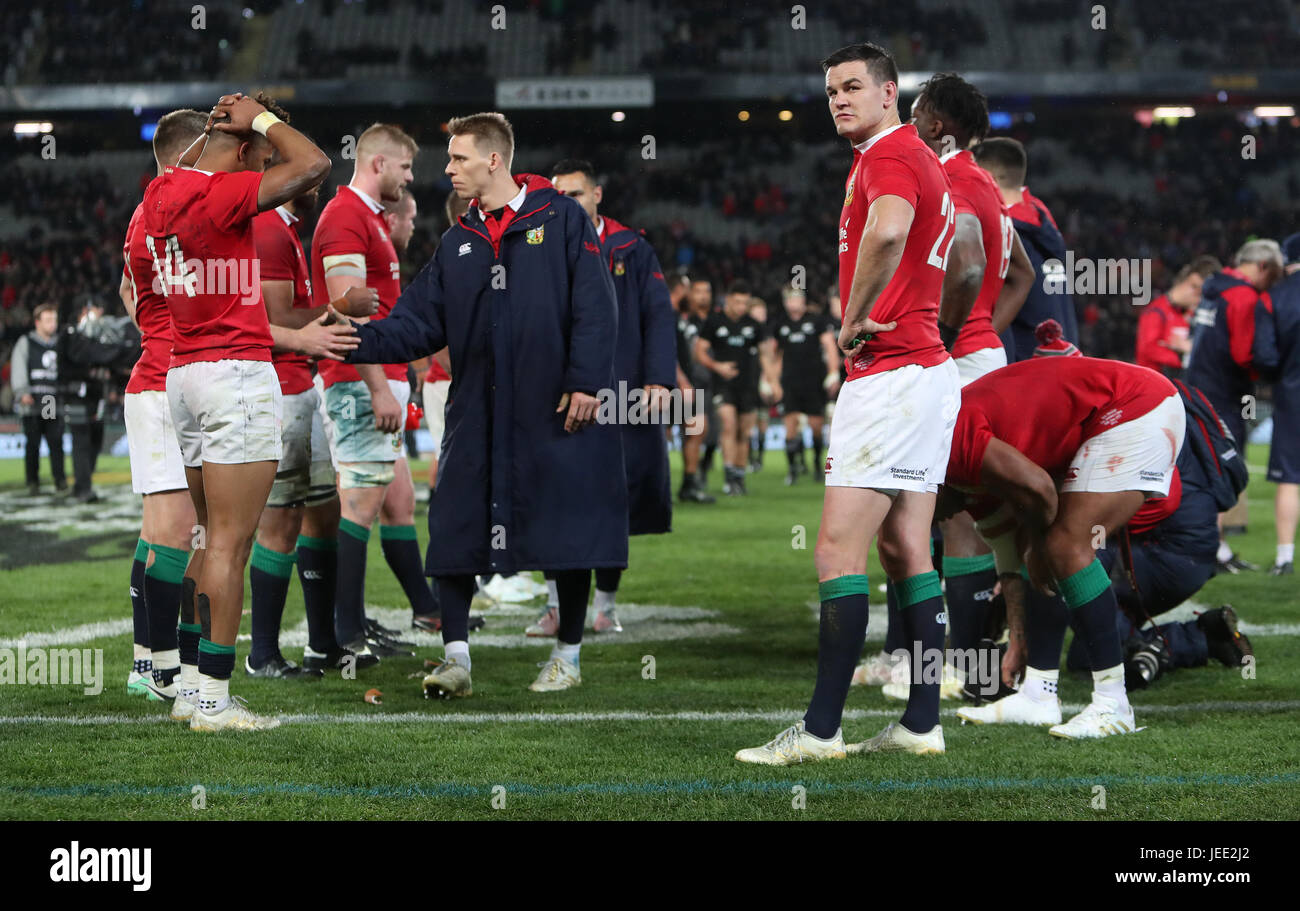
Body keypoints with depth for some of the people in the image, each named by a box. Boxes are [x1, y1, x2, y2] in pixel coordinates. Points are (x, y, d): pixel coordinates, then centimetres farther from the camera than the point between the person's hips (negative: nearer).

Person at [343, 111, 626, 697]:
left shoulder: (562, 219, -1)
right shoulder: (458, 243, 14)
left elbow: (595, 307, -6)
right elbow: (418, 323, 9)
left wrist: (585, 382, -13)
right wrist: (358, 341, -6)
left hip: (557, 410, -4)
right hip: (477, 416, 5)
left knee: (568, 534, 2)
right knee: (455, 532, -3)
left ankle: (569, 656, 16)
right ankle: (456, 659, 2)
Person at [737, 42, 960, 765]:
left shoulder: (890, 154, -11)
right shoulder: (921, 159, 19)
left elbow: (887, 230, -33)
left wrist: (853, 320, -20)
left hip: (891, 373, -10)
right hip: (930, 369, 10)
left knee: (839, 549, -10)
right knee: (905, 550, 10)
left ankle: (821, 730, -10)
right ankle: (923, 723, 10)